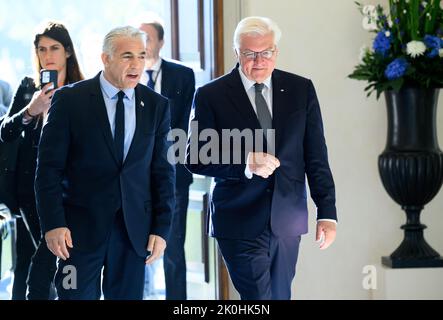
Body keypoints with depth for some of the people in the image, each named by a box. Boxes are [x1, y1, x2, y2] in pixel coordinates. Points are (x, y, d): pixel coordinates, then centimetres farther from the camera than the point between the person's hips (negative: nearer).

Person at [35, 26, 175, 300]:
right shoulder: (70, 100, -2)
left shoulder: (157, 105, 6)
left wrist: (162, 229, 1)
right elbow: (49, 167, -3)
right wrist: (53, 224, -11)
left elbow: (164, 171, 7)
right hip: (81, 227, -2)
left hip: (135, 228, 3)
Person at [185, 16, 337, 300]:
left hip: (288, 220, 3)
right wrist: (247, 163, -21)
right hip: (240, 222, -3)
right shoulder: (211, 95, -3)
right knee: (259, 297, -10)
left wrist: (327, 213, 0)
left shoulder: (301, 89, 6)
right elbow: (196, 159, -6)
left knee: (280, 295, 13)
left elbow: (316, 157, 6)